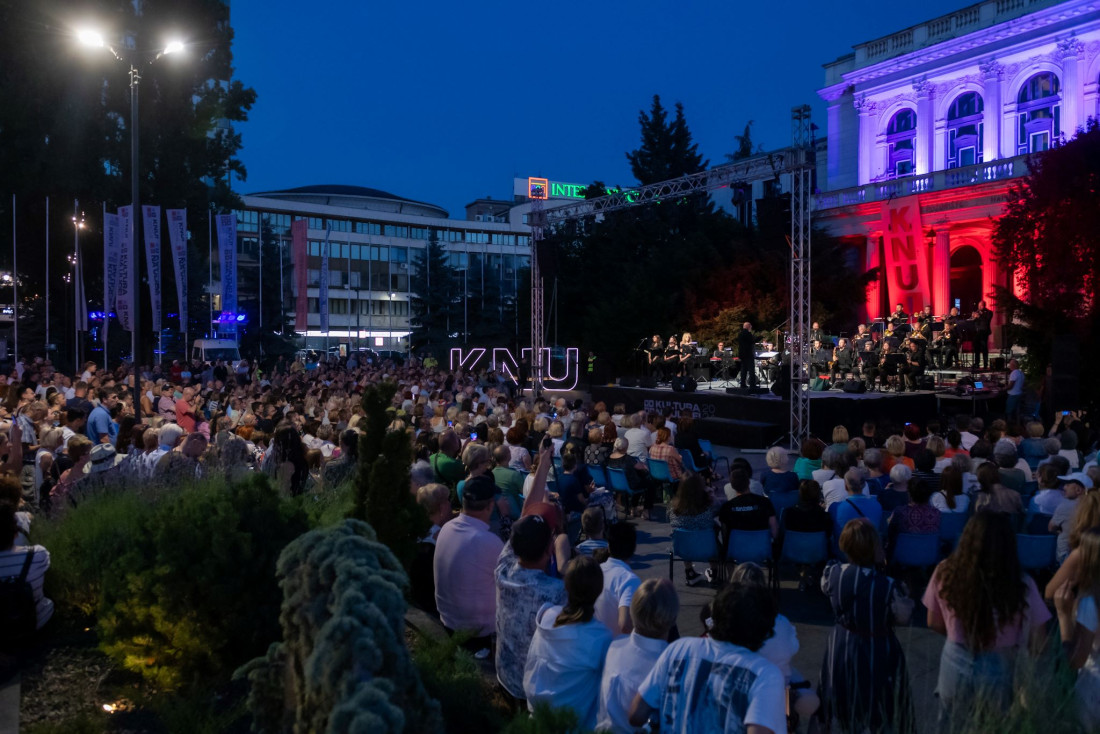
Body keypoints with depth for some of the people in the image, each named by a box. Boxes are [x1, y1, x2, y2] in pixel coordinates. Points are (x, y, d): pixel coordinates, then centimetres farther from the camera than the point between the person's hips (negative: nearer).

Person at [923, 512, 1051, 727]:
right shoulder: (1021, 585, -20)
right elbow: (1039, 643, -10)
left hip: (956, 664, 1)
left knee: (950, 728, 23)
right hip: (998, 669, -1)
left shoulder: (945, 572, -15)